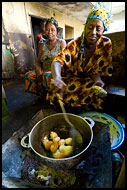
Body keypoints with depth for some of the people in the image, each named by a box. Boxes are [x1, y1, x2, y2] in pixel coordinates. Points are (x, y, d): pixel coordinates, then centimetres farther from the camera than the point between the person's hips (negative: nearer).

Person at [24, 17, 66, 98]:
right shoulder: (43, 45, 16)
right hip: (45, 71, 5)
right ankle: (44, 94, -5)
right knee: (28, 75, -18)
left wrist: (51, 71, -19)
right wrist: (39, 72, -10)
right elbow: (38, 62, 12)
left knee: (47, 76, -36)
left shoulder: (61, 42, 4)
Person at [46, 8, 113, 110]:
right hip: (73, 78, 0)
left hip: (91, 80, 1)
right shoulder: (75, 44, -12)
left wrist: (98, 79, -24)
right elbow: (58, 61, -24)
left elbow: (105, 69, -1)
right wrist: (57, 78, -46)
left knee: (97, 91, -29)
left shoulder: (106, 44, -7)